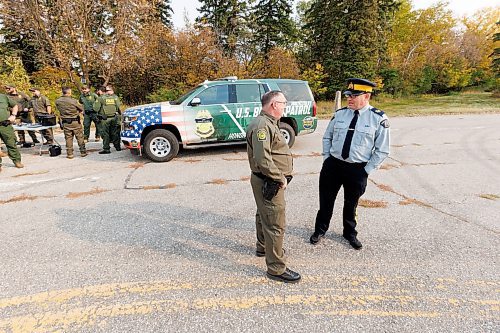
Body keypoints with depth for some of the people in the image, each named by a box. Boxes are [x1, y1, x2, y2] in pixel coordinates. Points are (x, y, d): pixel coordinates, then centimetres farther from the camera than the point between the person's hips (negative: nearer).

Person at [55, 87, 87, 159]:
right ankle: (83, 152, 12)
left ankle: (69, 154, 12)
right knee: (80, 137, 7)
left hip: (65, 123, 3)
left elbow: (59, 109, 8)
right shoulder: (73, 101, -14)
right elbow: (81, 109, -4)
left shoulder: (57, 101, -3)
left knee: (68, 138, 9)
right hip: (75, 121, -3)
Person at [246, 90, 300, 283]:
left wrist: (282, 176, 12)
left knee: (264, 216, 25)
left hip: (268, 182, 11)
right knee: (275, 225, -3)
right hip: (269, 183, -11)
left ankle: (263, 247, 46)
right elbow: (263, 160, -30)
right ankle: (276, 269, 10)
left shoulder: (269, 123, 13)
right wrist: (281, 179, -19)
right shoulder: (262, 125, -21)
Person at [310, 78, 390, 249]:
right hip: (333, 164, 3)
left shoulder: (378, 118, -9)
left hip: (357, 169, -2)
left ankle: (350, 233, 41)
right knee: (325, 200, 13)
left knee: (351, 203, 16)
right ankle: (320, 230, 35)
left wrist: (367, 170, -7)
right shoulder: (340, 114, 0)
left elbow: (382, 150, -5)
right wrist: (326, 159, 4)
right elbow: (327, 137, 11)